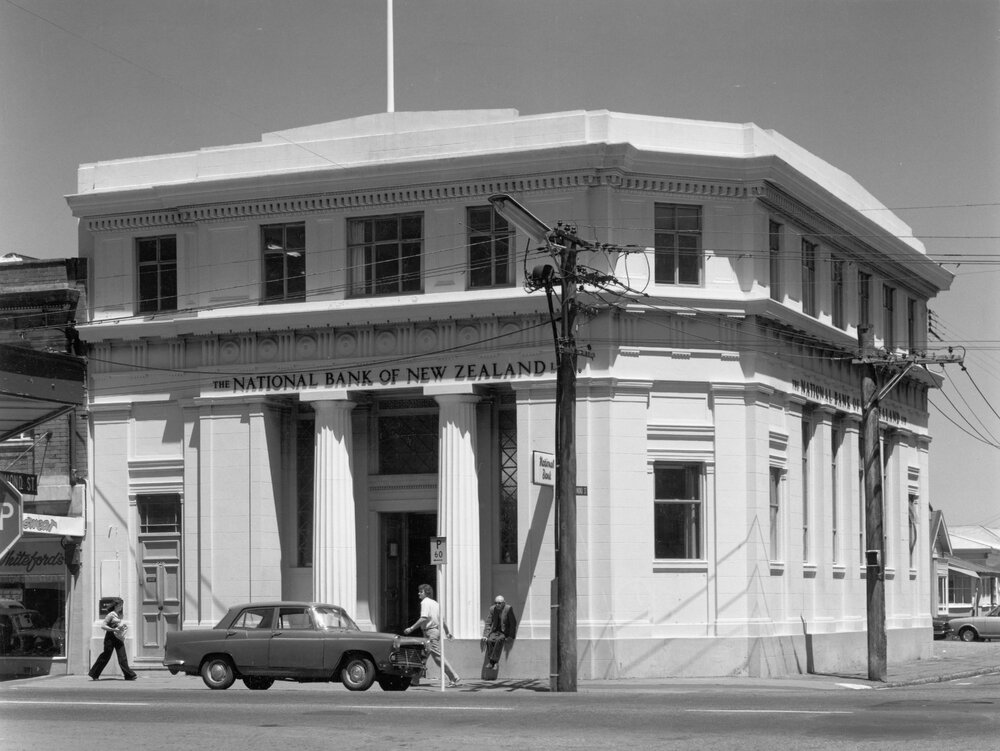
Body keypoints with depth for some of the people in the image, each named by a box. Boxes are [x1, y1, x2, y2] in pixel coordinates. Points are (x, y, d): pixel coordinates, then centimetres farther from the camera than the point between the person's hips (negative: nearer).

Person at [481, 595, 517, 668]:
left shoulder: (508, 609, -11)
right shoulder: (492, 609, 2)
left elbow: (513, 623, -11)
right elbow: (488, 623, 3)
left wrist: (510, 636, -19)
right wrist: (485, 635, -9)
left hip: (506, 632, -4)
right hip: (495, 631, 4)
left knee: (499, 640, -35)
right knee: (489, 641, -29)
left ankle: (494, 661, -37)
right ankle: (491, 662, -29)